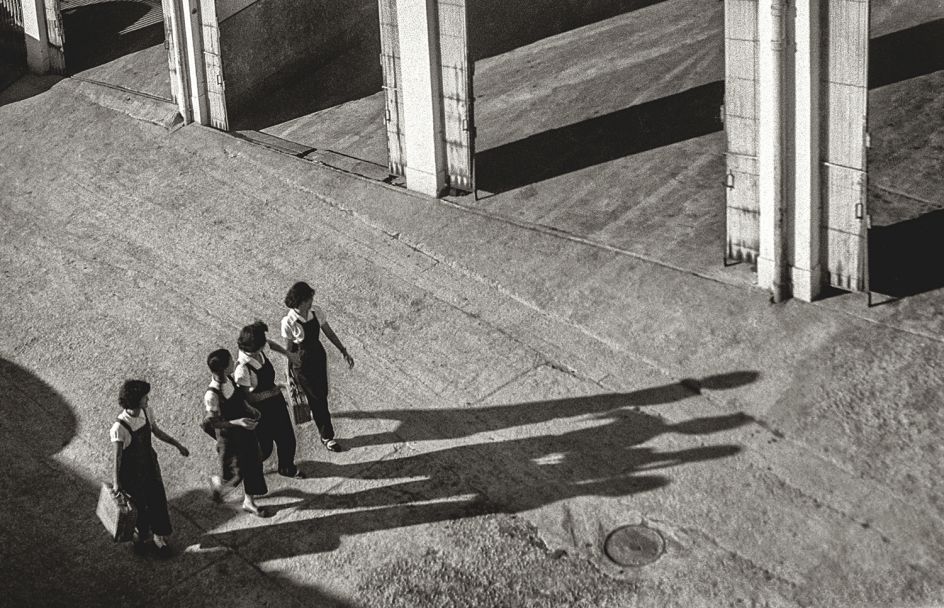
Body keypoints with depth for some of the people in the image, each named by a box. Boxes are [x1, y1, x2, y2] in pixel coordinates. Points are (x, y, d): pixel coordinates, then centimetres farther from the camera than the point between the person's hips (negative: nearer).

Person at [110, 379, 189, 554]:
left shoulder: (147, 413, -13)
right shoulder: (119, 427, -32)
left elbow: (157, 432, 7)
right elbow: (117, 456, -21)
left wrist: (177, 445, 14)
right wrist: (116, 481, -12)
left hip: (150, 464, 6)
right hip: (132, 472, -6)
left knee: (157, 500, 17)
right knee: (139, 505, 15)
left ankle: (158, 535, 40)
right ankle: (142, 535, 43)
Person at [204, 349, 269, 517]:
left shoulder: (229, 379, -10)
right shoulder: (212, 395, -33)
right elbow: (213, 422, -23)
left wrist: (250, 409, -2)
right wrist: (237, 422, -33)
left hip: (245, 429, 7)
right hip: (229, 436, -7)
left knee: (251, 466, 19)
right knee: (235, 474, 9)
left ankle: (249, 501, 39)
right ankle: (217, 483, 45)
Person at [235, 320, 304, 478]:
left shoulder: (259, 351, -16)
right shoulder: (242, 368, -37)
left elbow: (270, 343, 10)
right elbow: (245, 396, -26)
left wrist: (288, 354, 6)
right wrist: (269, 393, -23)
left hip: (276, 400, 7)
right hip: (260, 409, -7)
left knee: (287, 437, 21)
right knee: (264, 448, 9)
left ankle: (287, 467, 48)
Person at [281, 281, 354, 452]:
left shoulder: (316, 312, -13)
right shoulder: (289, 322, -27)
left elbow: (329, 332, 1)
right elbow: (288, 349, -16)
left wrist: (344, 351, 2)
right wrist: (290, 374, -8)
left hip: (319, 355, 5)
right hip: (301, 361, -5)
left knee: (322, 392, 22)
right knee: (317, 397, 6)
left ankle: (314, 410, 58)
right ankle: (326, 436, 23)